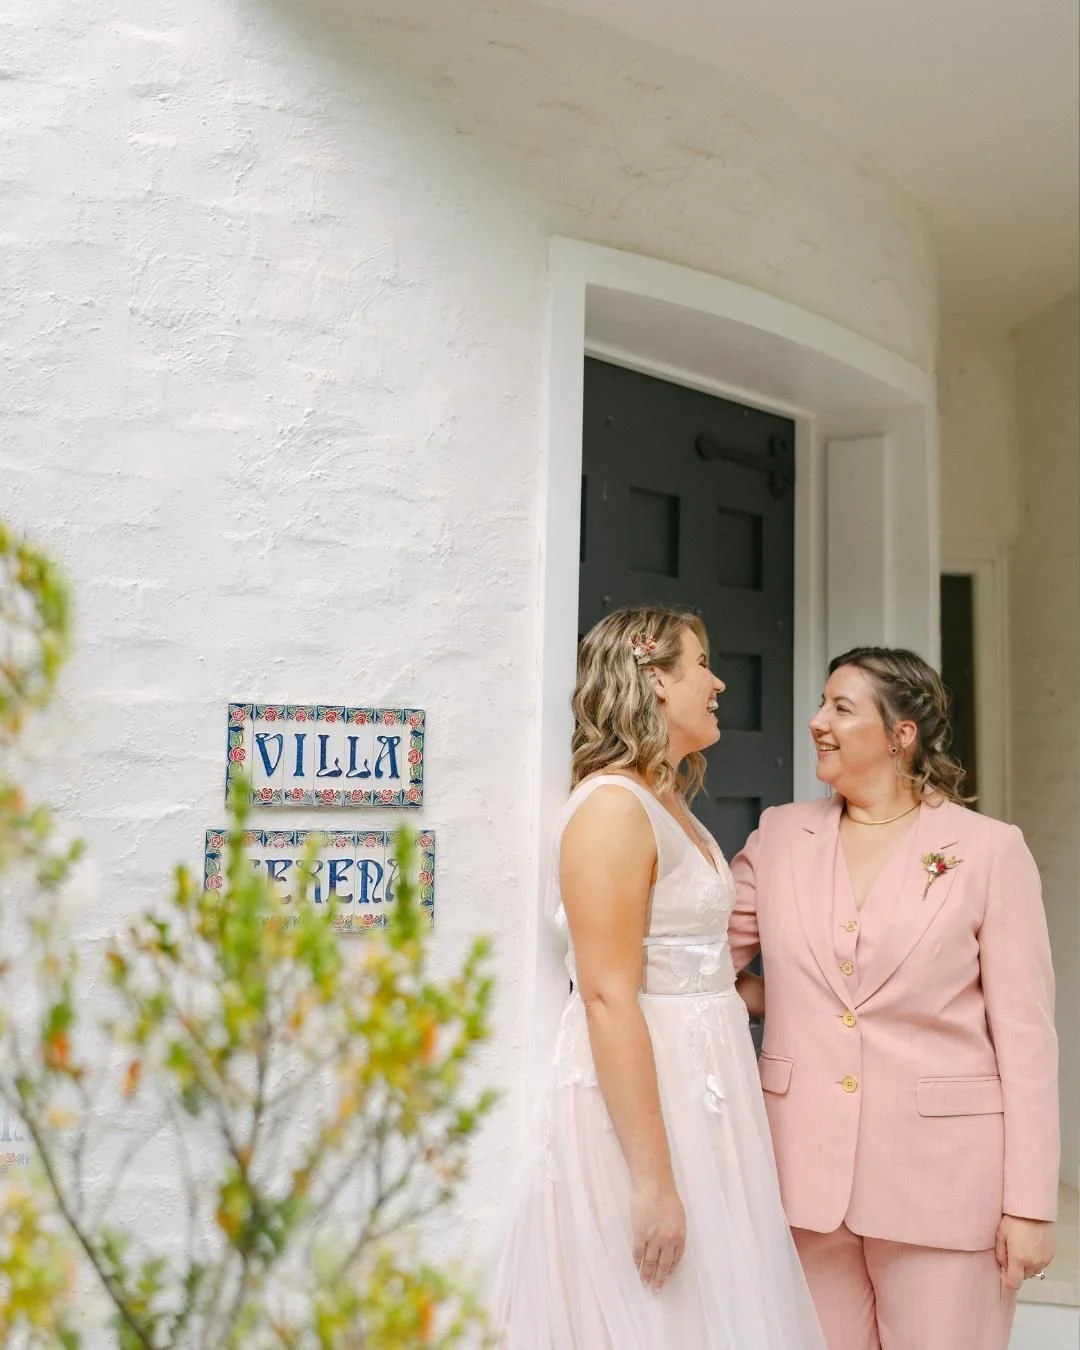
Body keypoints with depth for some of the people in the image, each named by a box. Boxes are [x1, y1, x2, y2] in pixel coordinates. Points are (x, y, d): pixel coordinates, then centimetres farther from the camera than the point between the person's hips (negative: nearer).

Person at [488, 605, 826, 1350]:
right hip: (639, 1098, -9)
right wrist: (653, 1180, -23)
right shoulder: (612, 805, -18)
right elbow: (607, 999, -22)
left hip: (700, 1088, 9)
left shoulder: (673, 806, 11)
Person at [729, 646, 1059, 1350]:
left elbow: (1026, 1037, -5)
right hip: (807, 1167, 3)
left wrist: (1030, 1204, -6)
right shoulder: (779, 835, 4)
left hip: (944, 1175, -3)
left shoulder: (990, 850, -6)